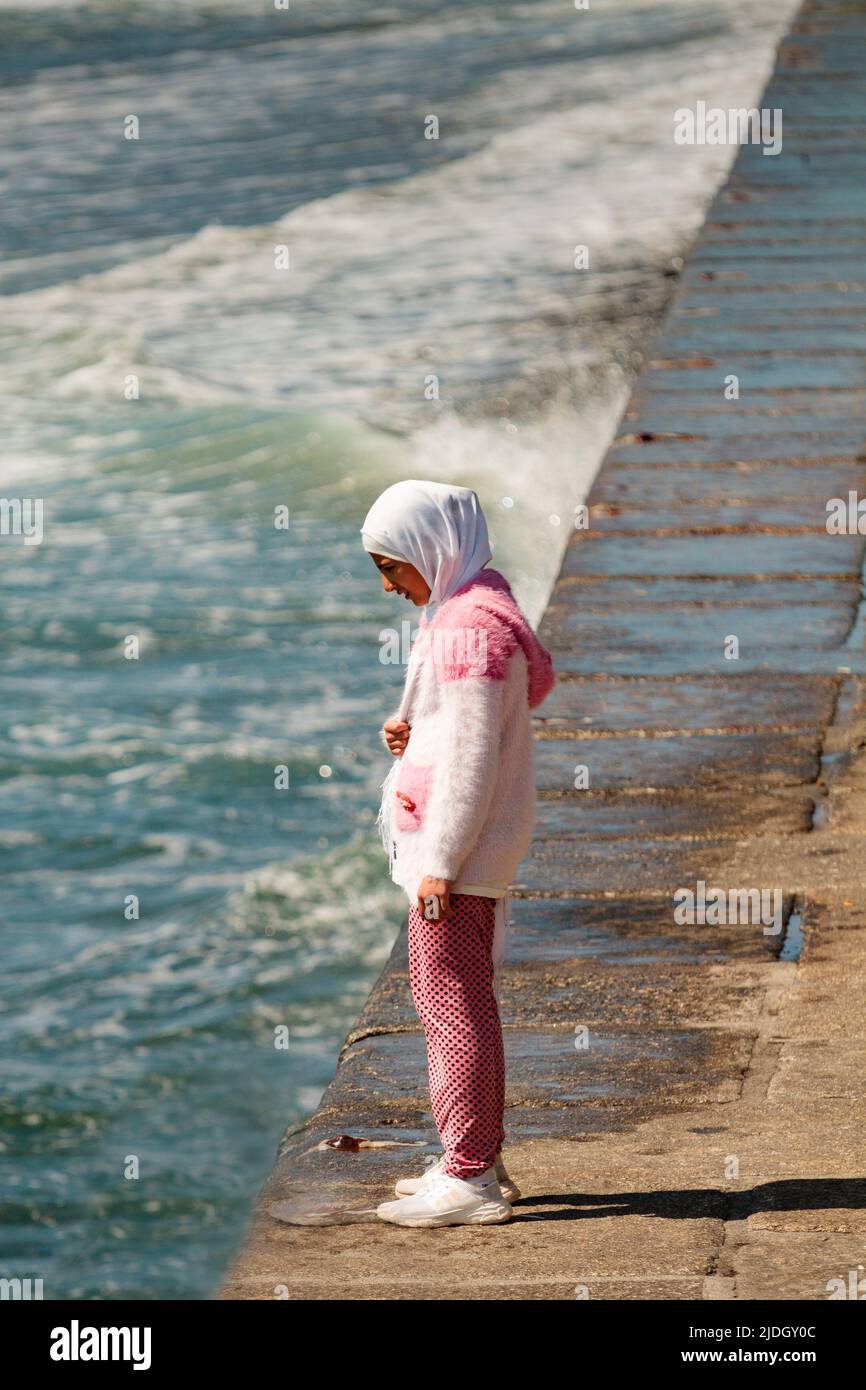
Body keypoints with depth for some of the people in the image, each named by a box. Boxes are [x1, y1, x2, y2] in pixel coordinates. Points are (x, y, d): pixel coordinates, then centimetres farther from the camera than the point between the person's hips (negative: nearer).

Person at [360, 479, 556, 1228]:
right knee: (452, 999, 17)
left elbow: (474, 755, -22)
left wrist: (440, 862, -21)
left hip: (459, 847, -11)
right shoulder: (470, 611, 13)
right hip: (448, 839, 11)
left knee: (455, 1002, -7)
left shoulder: (471, 627, -19)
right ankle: (479, 1162, 25)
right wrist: (413, 733, 4)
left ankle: (470, 1179, -3)